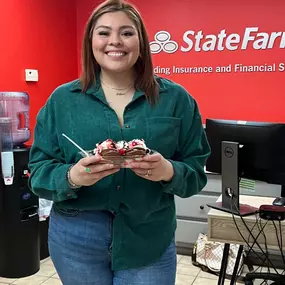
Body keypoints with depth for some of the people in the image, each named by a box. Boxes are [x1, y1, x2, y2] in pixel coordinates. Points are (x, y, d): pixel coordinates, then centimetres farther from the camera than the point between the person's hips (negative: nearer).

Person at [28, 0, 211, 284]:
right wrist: (72, 177, -22)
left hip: (149, 242, 0)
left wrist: (169, 172, -22)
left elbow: (196, 173, -1)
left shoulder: (176, 99, -3)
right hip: (75, 239, 1)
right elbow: (38, 173, -1)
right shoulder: (62, 99, -1)